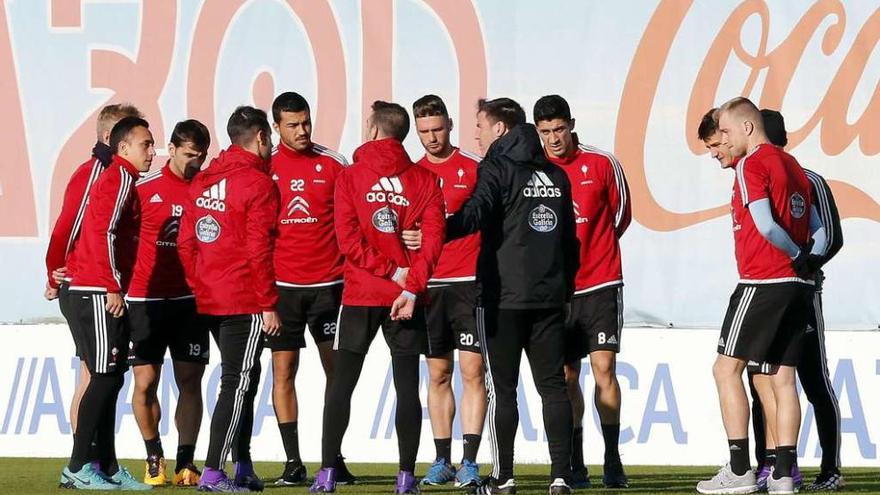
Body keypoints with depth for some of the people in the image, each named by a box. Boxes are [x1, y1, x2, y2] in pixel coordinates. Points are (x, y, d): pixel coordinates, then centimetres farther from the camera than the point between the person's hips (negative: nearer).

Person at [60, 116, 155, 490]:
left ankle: (107, 467, 11)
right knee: (106, 378, -11)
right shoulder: (120, 179, -9)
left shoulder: (118, 180, 20)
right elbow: (104, 234, -19)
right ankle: (78, 467, -11)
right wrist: (112, 287, -21)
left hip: (98, 293, 10)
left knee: (109, 379, 9)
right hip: (99, 293, -10)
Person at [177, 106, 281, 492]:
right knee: (237, 383, -6)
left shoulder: (202, 181, 12)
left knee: (242, 379, 18)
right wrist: (269, 305, -11)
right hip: (245, 301, -8)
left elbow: (185, 242, 13)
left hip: (209, 299, 8)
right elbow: (258, 251, -15)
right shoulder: (258, 183, -11)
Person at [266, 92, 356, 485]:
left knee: (335, 367, 0)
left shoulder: (333, 164, 4)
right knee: (283, 371, 0)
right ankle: (293, 461, 4)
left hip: (328, 283, 0)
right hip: (282, 285, 0)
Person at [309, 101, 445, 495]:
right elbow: (433, 238, -7)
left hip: (360, 295, -1)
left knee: (341, 384, 4)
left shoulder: (350, 178, -2)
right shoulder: (424, 181, 3)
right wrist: (411, 287, -11)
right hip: (407, 298, 1)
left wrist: (389, 269, -5)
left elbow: (348, 238, -10)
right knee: (407, 386, 3)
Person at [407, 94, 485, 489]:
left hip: (468, 282, -3)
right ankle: (443, 461, 11)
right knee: (438, 374, 7)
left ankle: (469, 462, -9)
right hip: (427, 285, 4)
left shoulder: (474, 168, 0)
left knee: (472, 370, -7)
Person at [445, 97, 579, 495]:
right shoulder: (555, 175, 15)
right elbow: (569, 239, 18)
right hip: (550, 295, 5)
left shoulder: (498, 168, -5)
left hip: (502, 295, -5)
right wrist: (565, 287, 23)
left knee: (501, 388, 1)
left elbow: (475, 213, -23)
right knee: (553, 385, 5)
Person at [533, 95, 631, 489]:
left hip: (600, 284, -2)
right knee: (567, 375, 4)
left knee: (603, 367, -9)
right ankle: (575, 466, 10)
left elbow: (620, 215, 11)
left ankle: (613, 463, -5)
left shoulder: (602, 165, -1)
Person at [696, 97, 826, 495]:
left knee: (726, 369, -1)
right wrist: (807, 259, 6)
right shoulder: (791, 165, 18)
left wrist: (797, 255, -4)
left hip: (763, 282, -8)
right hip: (798, 285, 8)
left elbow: (765, 225, -18)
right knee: (783, 378, 7)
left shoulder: (751, 165, -8)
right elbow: (820, 232, 17)